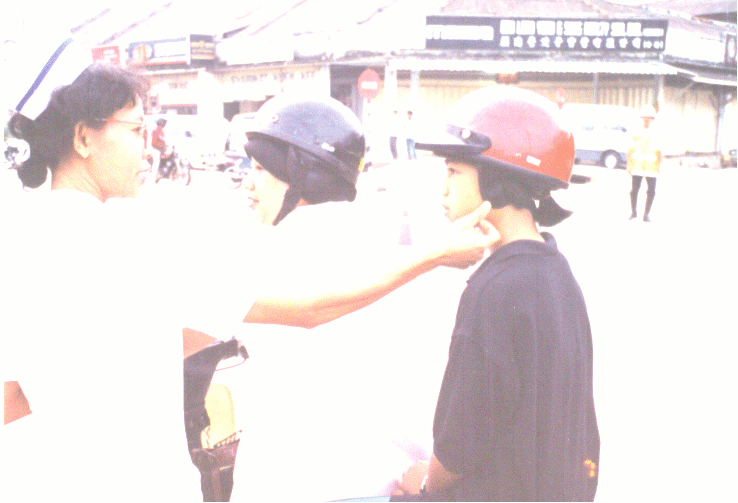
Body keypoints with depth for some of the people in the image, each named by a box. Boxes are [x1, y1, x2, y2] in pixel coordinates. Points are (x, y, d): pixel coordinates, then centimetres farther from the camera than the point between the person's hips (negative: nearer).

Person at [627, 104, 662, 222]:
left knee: (651, 191, -6)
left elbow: (659, 151, 8)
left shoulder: (656, 133, 6)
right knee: (634, 190, -1)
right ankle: (633, 212, 15)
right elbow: (631, 150, 7)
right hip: (637, 166, 0)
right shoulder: (636, 132, 6)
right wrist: (629, 165, 1)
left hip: (651, 167, 0)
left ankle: (646, 214, 4)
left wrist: (659, 165, 0)